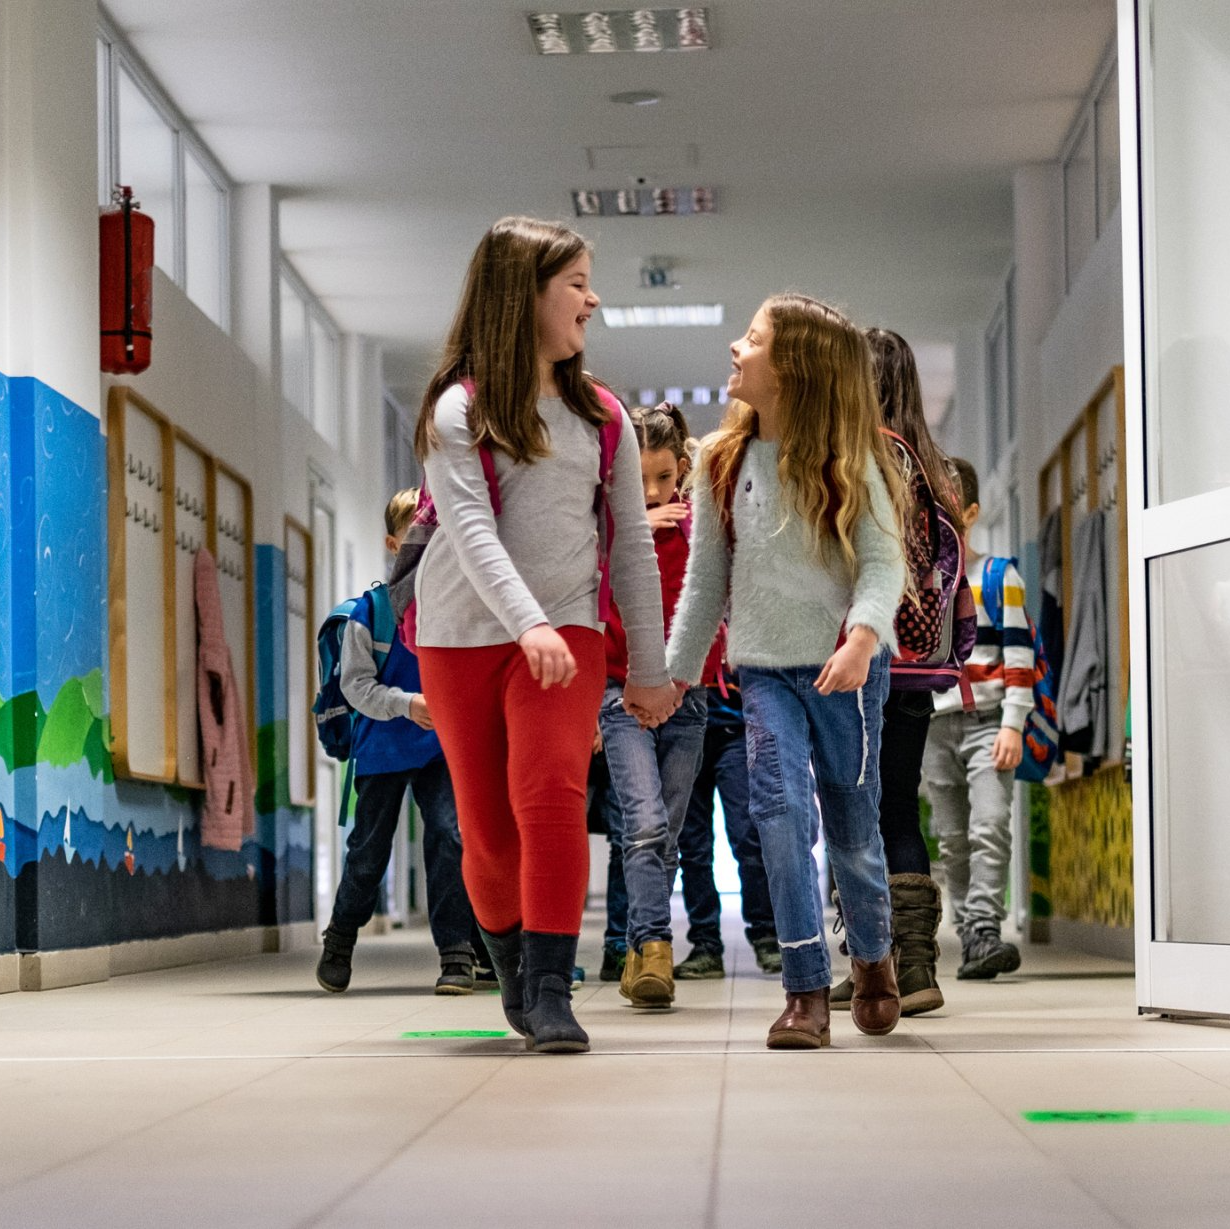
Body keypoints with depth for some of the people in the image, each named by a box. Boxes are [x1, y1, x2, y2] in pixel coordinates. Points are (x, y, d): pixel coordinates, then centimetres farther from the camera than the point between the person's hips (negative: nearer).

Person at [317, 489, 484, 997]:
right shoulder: (372, 609, -8)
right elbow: (356, 684, -8)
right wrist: (405, 703, -23)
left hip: (442, 746, 1)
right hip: (382, 749, -1)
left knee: (449, 834, -15)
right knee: (369, 849, 10)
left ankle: (456, 953, -7)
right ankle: (340, 940, 35)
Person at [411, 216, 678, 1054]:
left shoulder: (600, 416, 9)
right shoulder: (460, 411, -4)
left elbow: (632, 543, 13)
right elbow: (472, 532, -17)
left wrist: (650, 666, 12)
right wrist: (529, 624, -31)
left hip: (567, 632, 2)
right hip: (464, 636, -1)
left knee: (553, 796, -21)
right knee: (490, 829, 4)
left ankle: (550, 991, -18)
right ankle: (512, 966, 30)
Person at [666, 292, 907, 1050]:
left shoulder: (849, 462, -7)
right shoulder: (725, 464, 5)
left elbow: (884, 560, -12)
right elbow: (707, 577, 12)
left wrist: (862, 638, -29)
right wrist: (676, 670, 13)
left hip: (846, 669, -2)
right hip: (765, 667, 2)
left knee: (852, 823, 9)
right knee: (782, 808, -15)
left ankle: (875, 957, 36)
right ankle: (807, 992, -14)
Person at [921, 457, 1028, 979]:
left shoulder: (999, 577, 3)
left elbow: (1019, 655, -2)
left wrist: (1013, 726, -10)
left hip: (988, 724, -4)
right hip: (932, 727, 4)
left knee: (990, 828, -19)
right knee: (953, 841, 3)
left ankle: (985, 930, -25)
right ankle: (970, 941, 6)